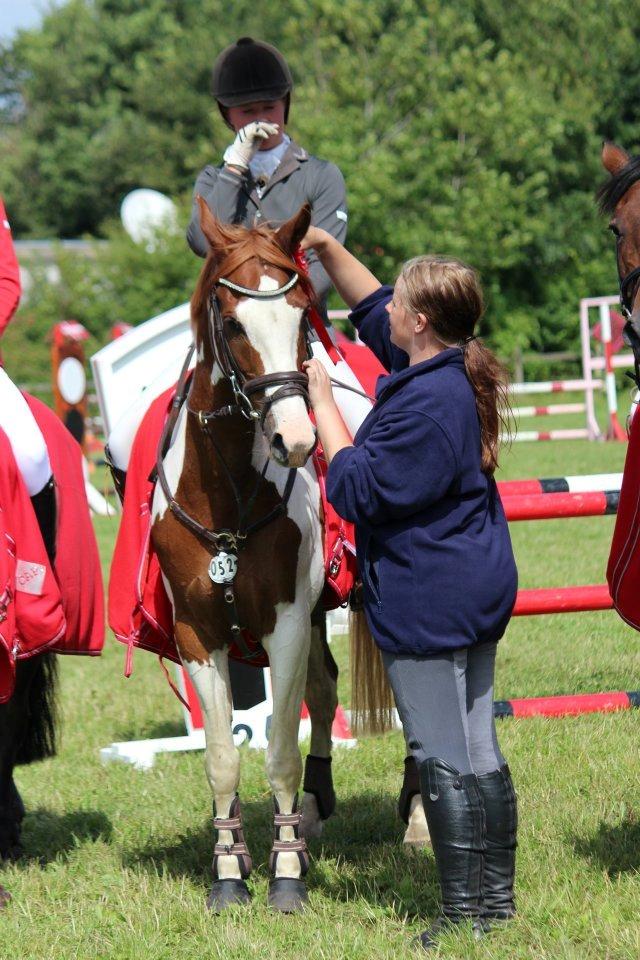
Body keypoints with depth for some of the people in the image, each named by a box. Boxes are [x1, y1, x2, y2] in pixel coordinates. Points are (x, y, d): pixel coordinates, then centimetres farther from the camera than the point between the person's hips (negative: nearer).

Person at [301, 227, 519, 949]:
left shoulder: (425, 404, -23)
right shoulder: (459, 375, 7)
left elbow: (357, 489, -18)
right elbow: (370, 309, 21)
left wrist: (323, 404, -11)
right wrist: (326, 249, 16)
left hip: (425, 604, -10)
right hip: (480, 590, 10)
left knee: (443, 761, -4)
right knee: (480, 753, 14)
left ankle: (464, 915, 0)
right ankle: (496, 898, 20)